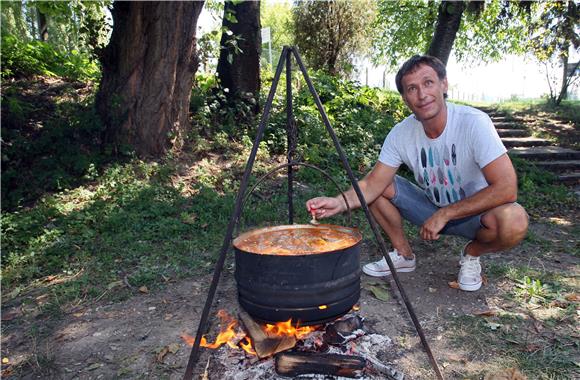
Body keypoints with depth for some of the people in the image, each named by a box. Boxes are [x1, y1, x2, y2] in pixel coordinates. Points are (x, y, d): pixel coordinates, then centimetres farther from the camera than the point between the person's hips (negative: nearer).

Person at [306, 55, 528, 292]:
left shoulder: (474, 123, -26)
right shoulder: (401, 133, -14)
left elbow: (506, 189, -30)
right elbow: (374, 183, -17)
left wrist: (444, 215, -29)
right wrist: (339, 202, -37)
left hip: (475, 213, -3)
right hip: (432, 208, 4)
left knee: (514, 221, -35)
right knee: (380, 188, -13)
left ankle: (472, 253, 0)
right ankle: (404, 254, 6)